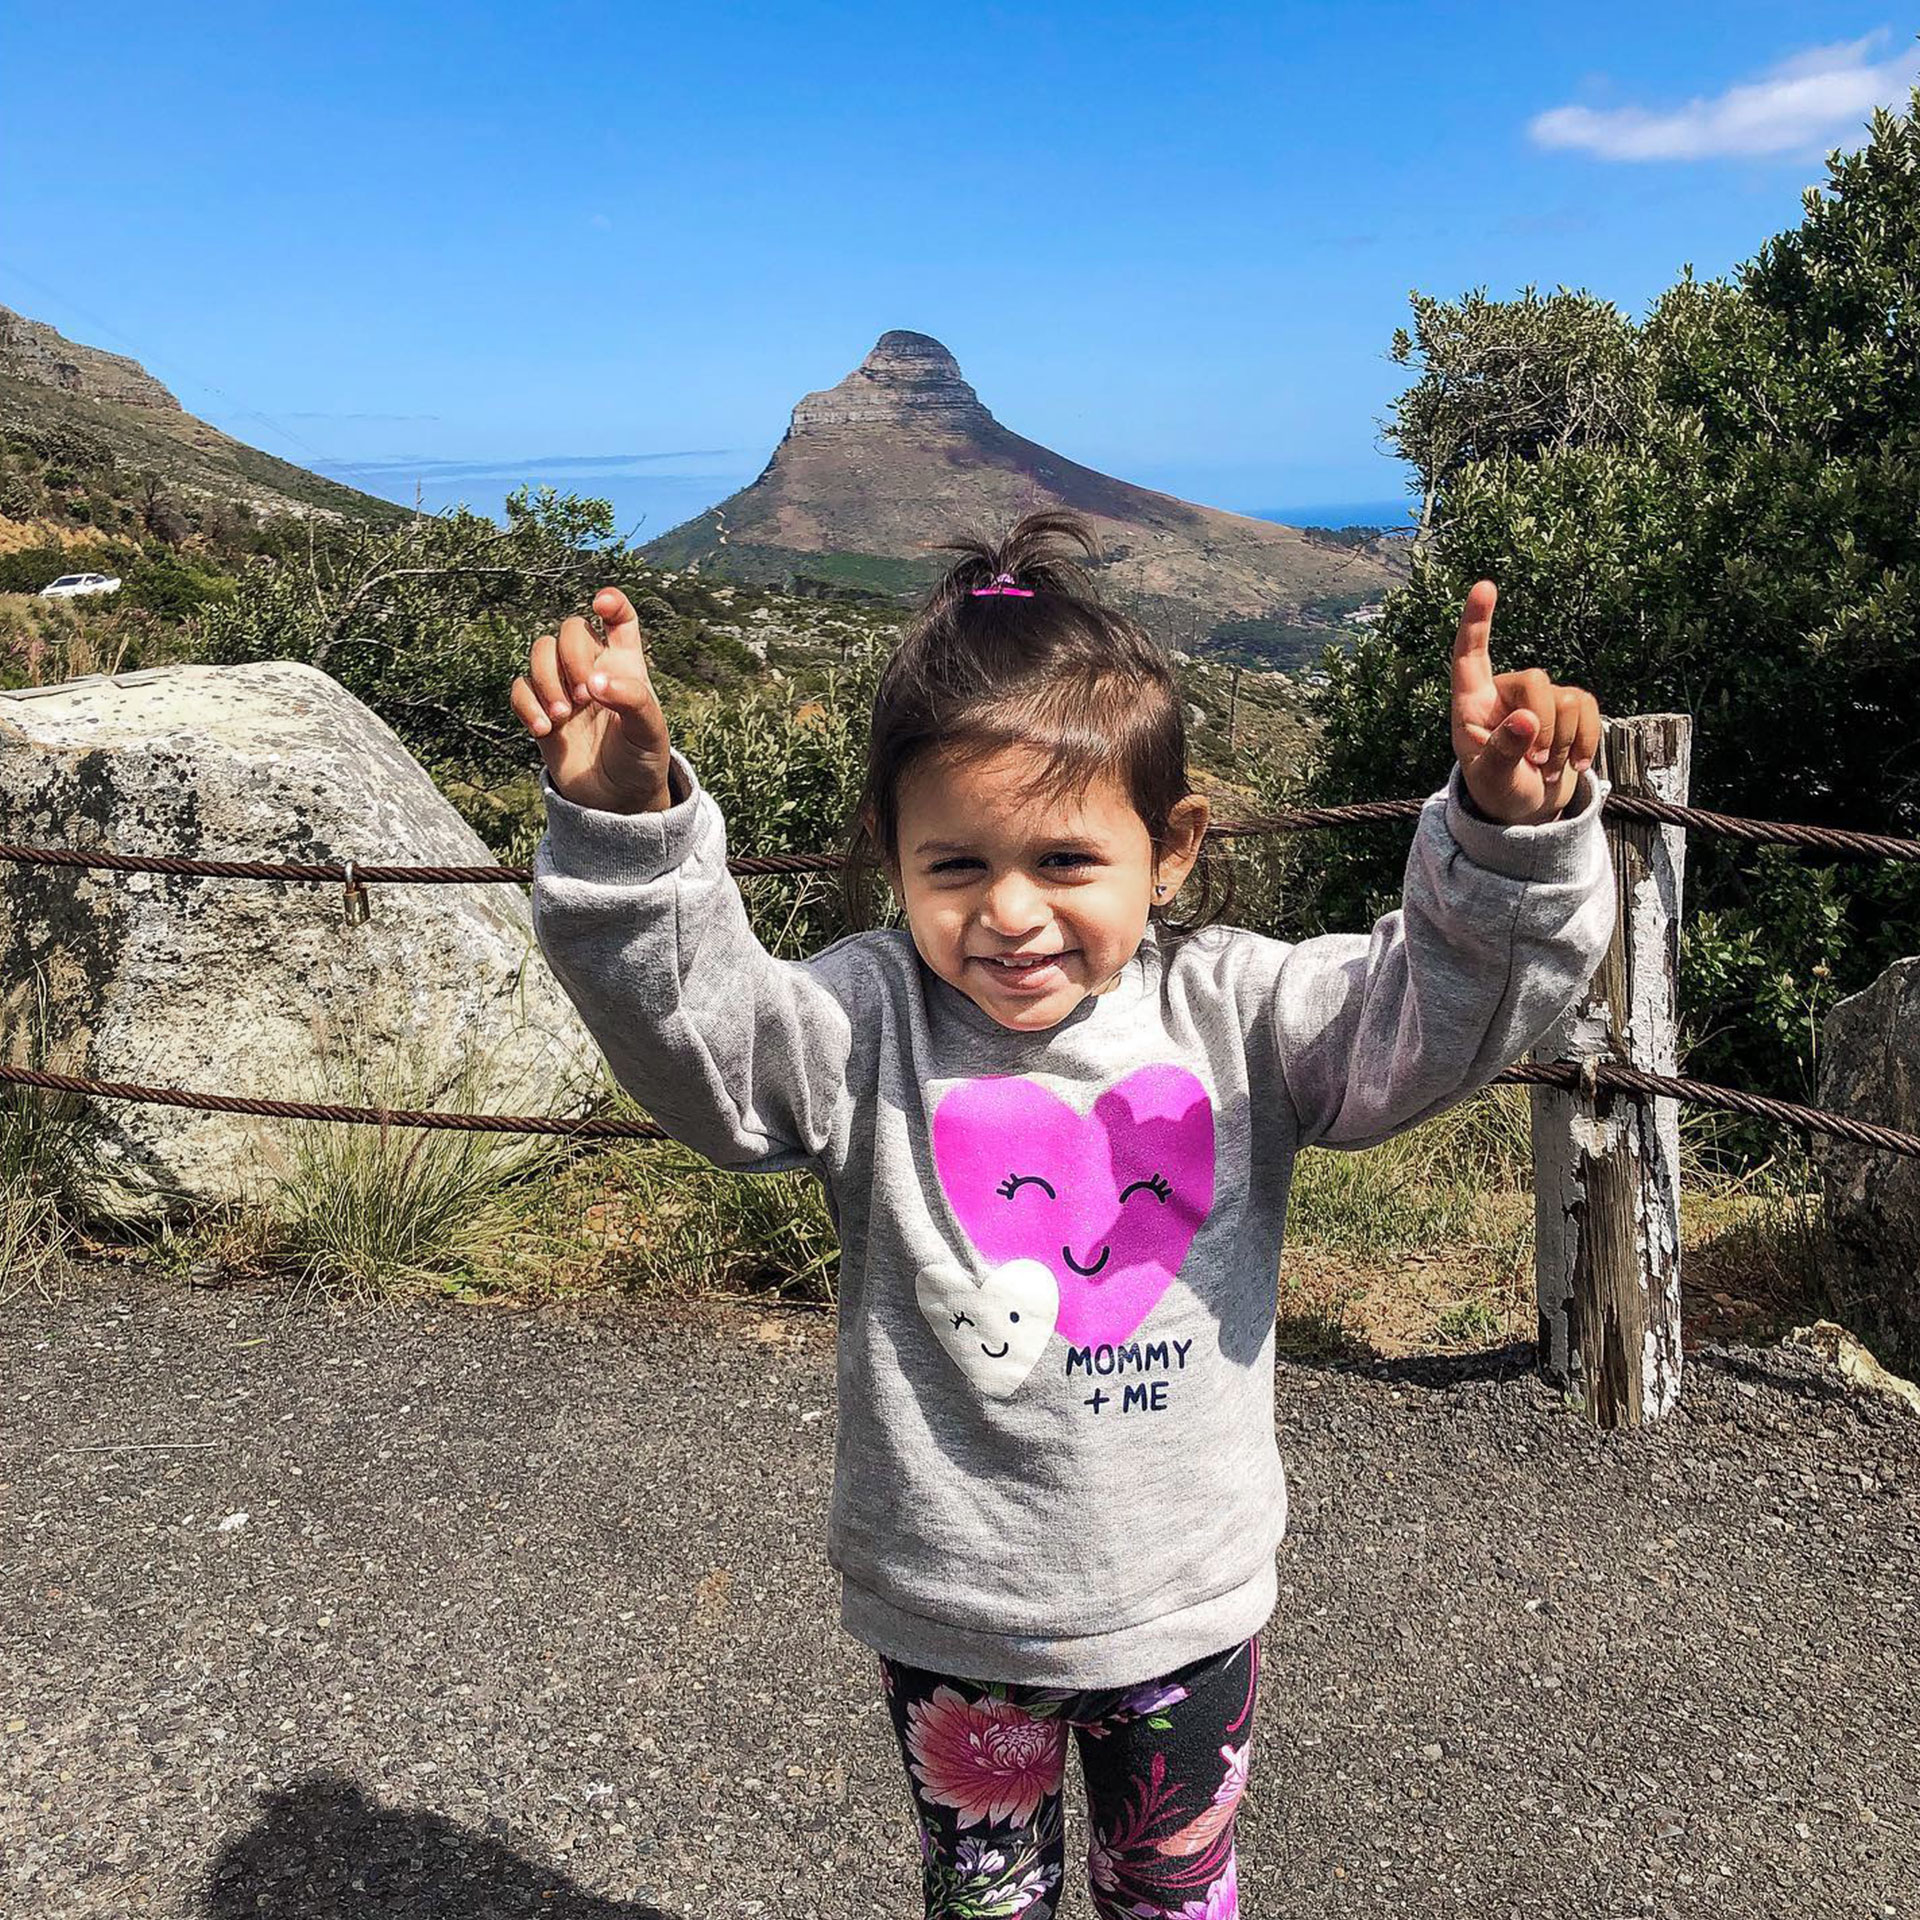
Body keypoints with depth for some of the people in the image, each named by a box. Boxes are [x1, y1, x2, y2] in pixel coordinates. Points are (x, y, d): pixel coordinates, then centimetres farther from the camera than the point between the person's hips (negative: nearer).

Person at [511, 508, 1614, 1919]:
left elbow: (1446, 1010, -18)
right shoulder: (872, 1026, -15)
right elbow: (688, 1024, -29)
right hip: (949, 1616, 0)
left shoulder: (1231, 1013, -12)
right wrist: (624, 817, -46)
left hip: (1191, 1603, 1)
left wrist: (1514, 830, -37)